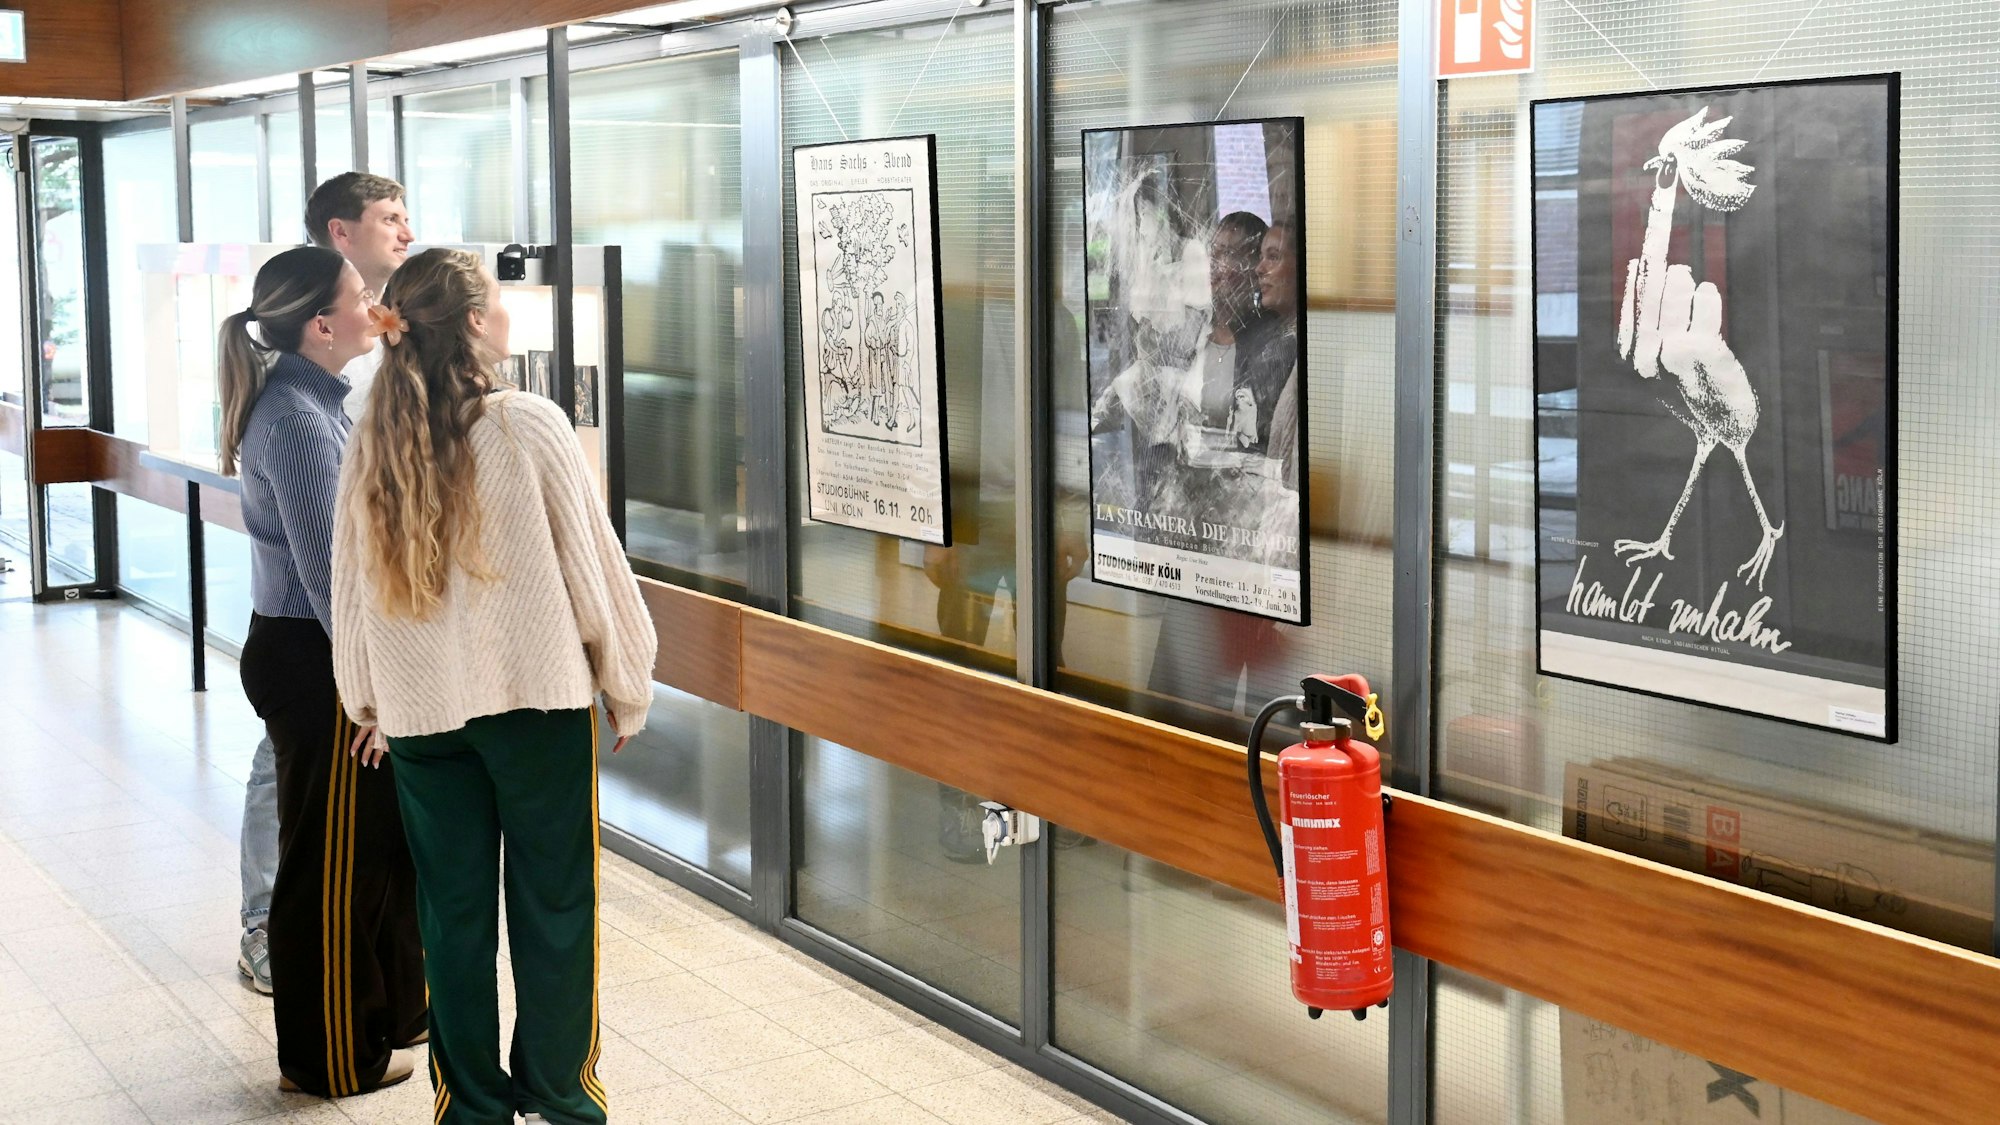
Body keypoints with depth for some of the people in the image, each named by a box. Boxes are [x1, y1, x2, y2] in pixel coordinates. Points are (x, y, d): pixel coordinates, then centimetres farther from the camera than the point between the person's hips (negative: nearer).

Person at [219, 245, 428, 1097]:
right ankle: (333, 1057, 18)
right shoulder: (298, 419, -21)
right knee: (334, 858, 3)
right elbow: (328, 573, -22)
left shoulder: (308, 401, 10)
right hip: (314, 661, -10)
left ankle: (391, 1008, 36)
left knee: (385, 836, 20)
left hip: (321, 651, 10)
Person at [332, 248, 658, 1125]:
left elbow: (352, 588, 8)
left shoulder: (373, 445, 1)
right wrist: (627, 691, 4)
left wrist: (373, 706, 21)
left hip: (419, 711, 4)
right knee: (553, 905, 9)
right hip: (538, 698, -4)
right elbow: (594, 568, -8)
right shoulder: (531, 428, -12)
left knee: (452, 912, 13)